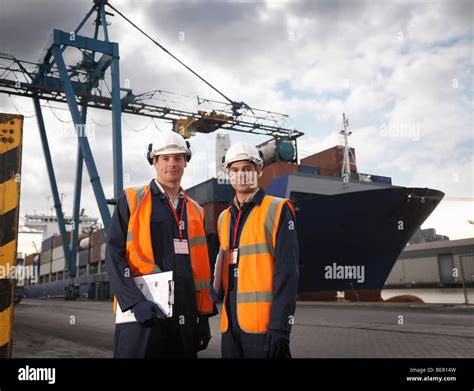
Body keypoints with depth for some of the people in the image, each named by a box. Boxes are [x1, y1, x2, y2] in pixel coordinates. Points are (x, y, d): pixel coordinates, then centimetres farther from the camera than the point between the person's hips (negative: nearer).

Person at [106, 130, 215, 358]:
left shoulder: (195, 211, 15)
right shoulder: (132, 200, 2)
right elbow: (114, 256, -5)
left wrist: (204, 314, 10)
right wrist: (136, 301, -16)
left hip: (185, 317, 4)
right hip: (141, 313, -4)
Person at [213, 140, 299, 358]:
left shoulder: (278, 210, -5)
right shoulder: (224, 217, 13)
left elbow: (287, 272, -11)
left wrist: (280, 326, -16)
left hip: (263, 324, -5)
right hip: (230, 324, 6)